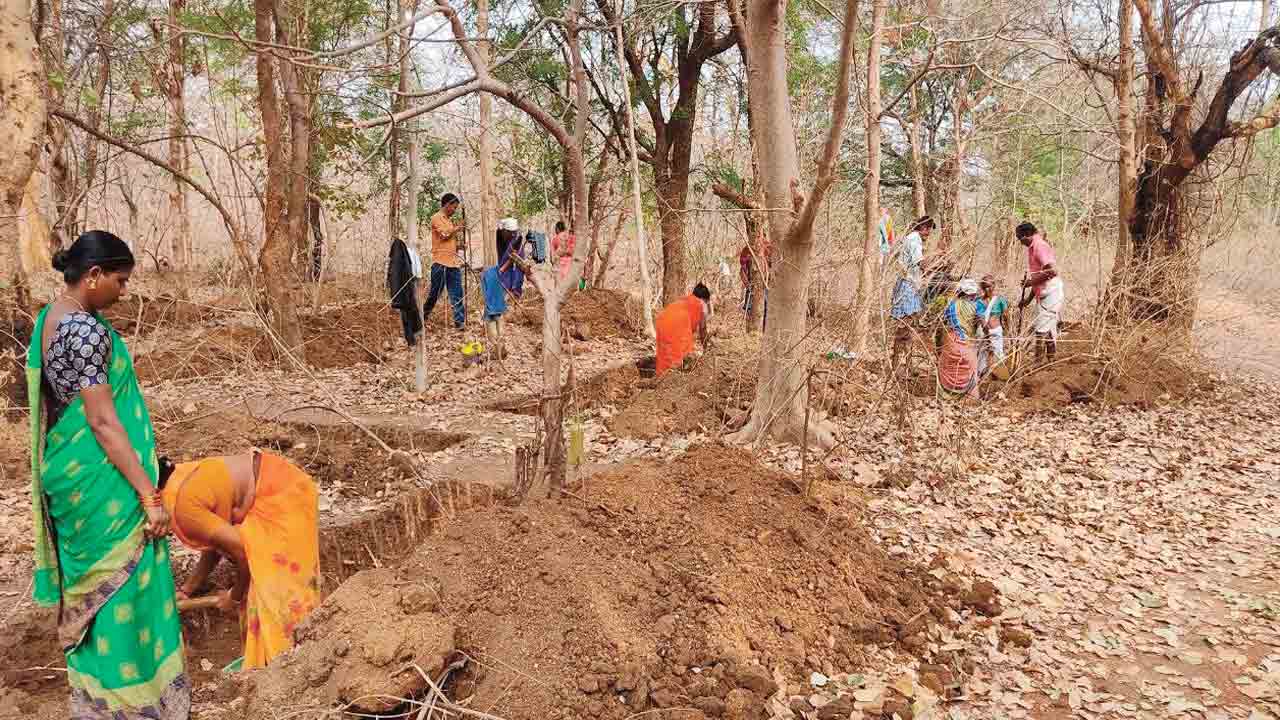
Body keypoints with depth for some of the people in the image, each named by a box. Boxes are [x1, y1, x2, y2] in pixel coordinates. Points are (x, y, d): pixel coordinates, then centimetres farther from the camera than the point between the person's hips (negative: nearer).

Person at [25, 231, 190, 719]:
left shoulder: (50, 318, 8)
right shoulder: (85, 331, -22)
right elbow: (103, 421, -24)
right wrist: (149, 494, -23)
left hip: (69, 472, 10)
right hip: (99, 479, -10)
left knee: (93, 582, 21)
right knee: (119, 583, 2)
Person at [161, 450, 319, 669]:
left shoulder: (184, 509, -20)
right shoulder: (180, 477, 8)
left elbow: (243, 551, -15)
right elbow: (216, 540, 18)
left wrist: (235, 596, 3)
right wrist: (186, 589, 25)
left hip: (283, 495, -9)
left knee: (272, 583, -6)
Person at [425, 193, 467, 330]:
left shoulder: (450, 220, 20)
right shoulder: (436, 218, -3)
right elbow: (445, 235, -14)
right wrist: (458, 228, 0)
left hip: (454, 262, 7)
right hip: (440, 262, -7)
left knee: (457, 295, 0)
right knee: (435, 292, -1)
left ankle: (459, 321, -2)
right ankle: (423, 317, 17)